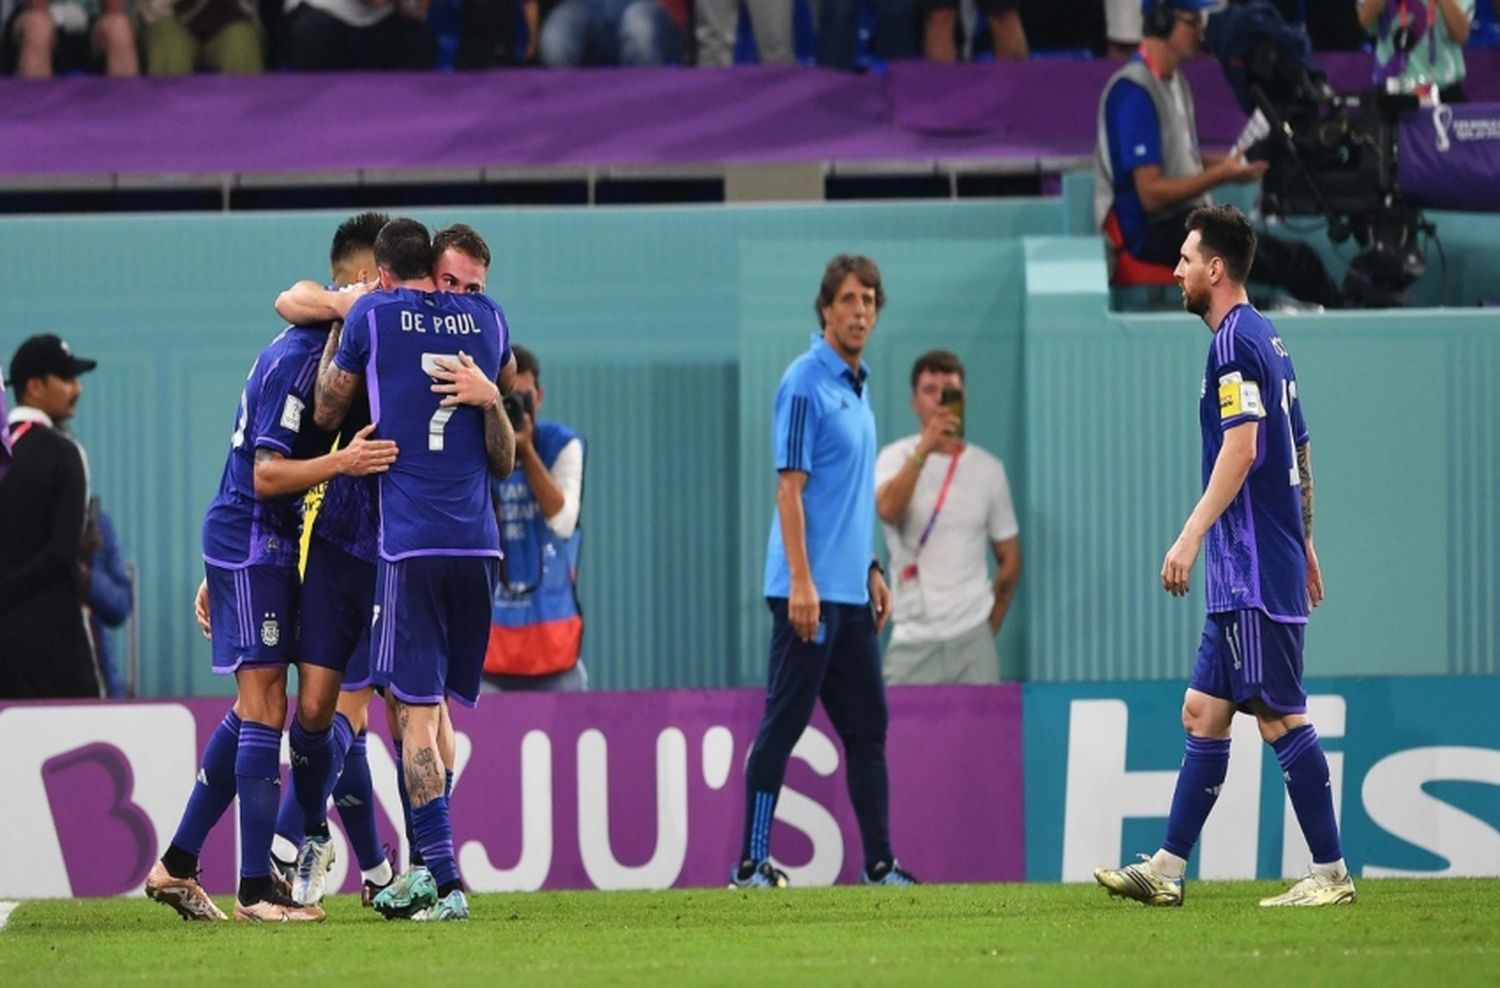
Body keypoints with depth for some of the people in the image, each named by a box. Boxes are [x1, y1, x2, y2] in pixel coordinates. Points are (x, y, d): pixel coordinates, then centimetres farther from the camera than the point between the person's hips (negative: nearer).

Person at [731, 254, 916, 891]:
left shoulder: (857, 388, 16)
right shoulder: (805, 385, -10)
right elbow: (790, 489, -15)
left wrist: (870, 571, 20)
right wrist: (801, 582, -20)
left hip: (849, 594, 9)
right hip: (809, 592, -9)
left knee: (867, 728, 9)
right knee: (782, 725, -6)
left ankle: (878, 862, 13)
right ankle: (752, 863, -4)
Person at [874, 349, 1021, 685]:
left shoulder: (988, 469, 8)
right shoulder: (896, 458, 3)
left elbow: (1010, 561, 14)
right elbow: (887, 510, -19)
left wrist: (988, 627, 8)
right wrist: (924, 449, -26)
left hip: (973, 641, 1)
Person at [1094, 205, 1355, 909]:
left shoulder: (1235, 342, -12)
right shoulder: (1267, 339, 17)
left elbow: (1242, 447, -21)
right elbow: (1299, 451, 22)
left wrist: (1192, 535, -24)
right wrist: (1303, 543, 28)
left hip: (1256, 573, -10)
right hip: (1244, 573, 10)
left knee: (1280, 718, -7)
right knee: (1202, 712, 9)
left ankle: (1330, 873, -5)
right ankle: (1167, 870, 10)